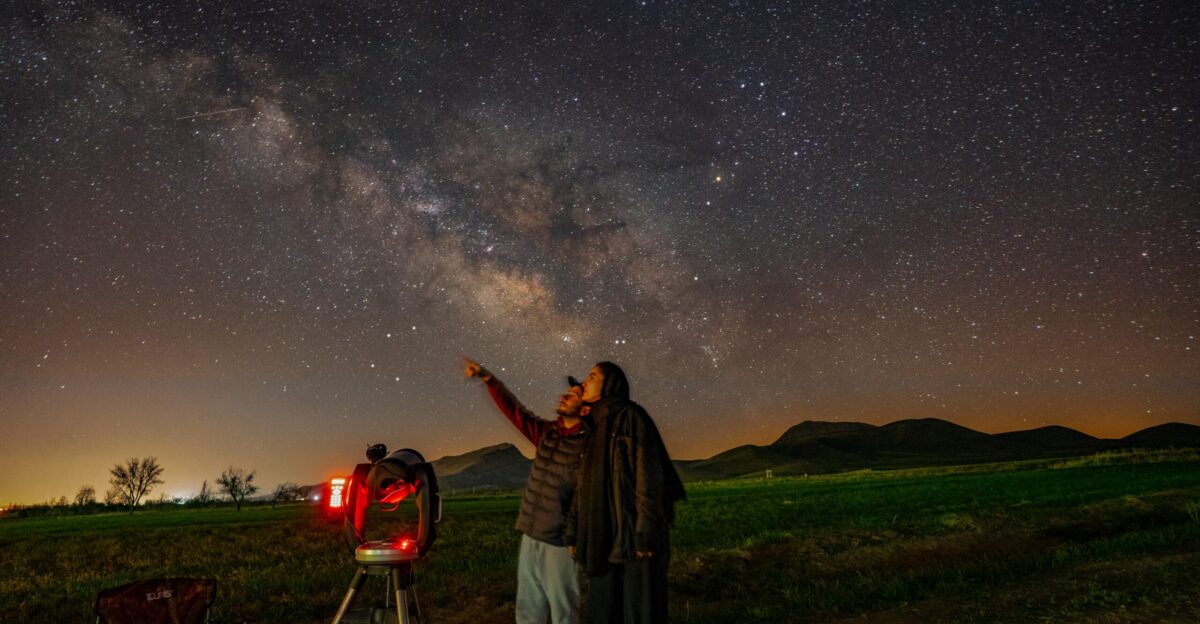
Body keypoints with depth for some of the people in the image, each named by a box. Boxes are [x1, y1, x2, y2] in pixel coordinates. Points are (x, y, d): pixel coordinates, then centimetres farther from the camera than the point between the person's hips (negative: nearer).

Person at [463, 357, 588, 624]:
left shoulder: (588, 444, -14)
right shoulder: (546, 432, 6)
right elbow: (513, 409, 9)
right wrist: (488, 377, 2)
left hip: (559, 542, -7)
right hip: (530, 537, 7)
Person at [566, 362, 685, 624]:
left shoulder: (632, 417, -6)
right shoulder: (595, 429, 17)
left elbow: (649, 474, -14)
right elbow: (584, 484, 17)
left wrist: (646, 531, -20)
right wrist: (573, 530, 12)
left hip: (634, 531, -8)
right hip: (605, 534, 8)